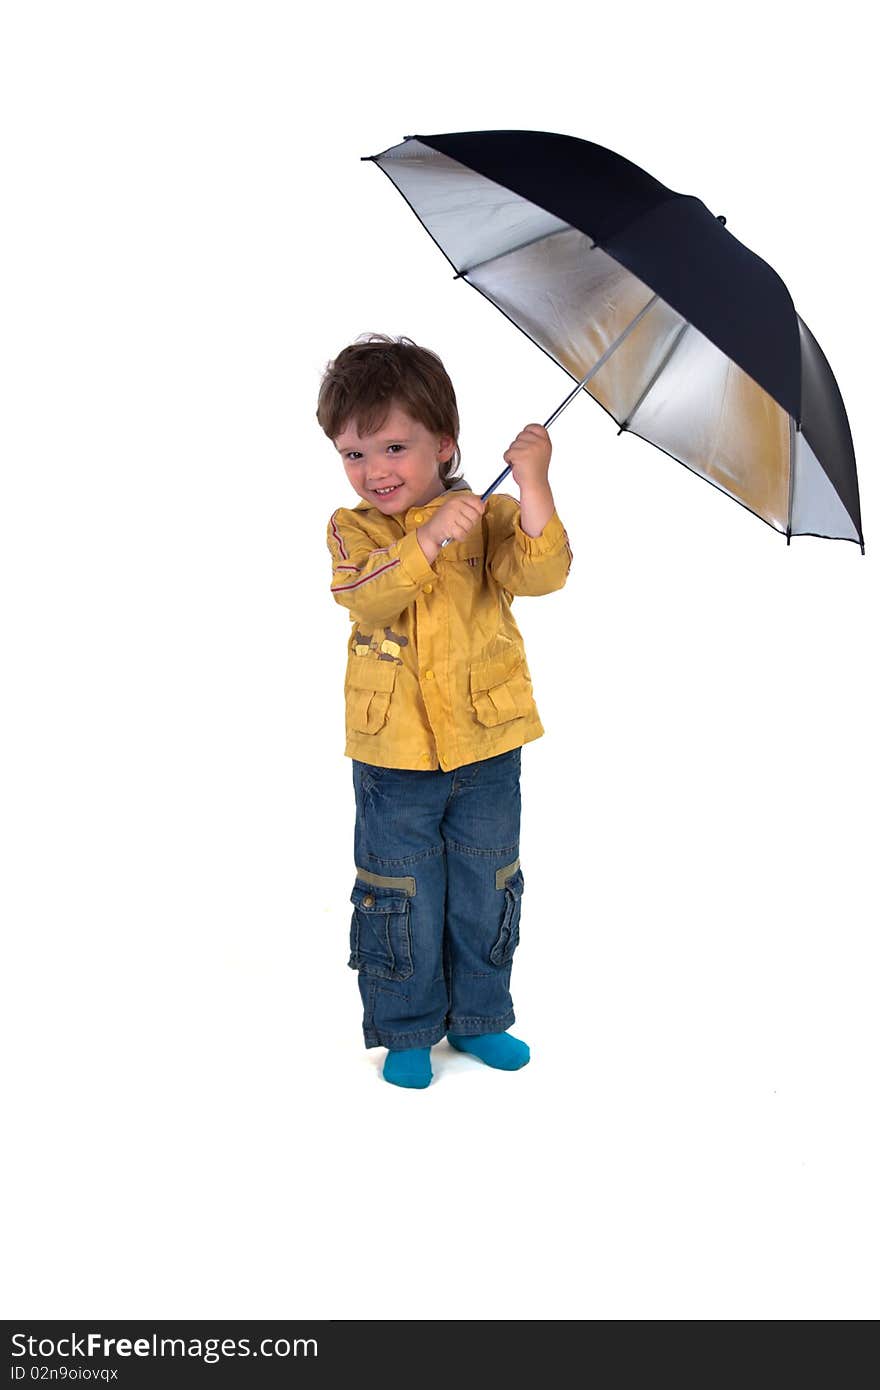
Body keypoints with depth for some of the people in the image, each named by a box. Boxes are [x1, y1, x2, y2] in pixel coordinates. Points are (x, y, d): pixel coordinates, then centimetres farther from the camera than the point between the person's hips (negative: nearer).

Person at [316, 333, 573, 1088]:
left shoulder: (492, 516, -2)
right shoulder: (351, 529, -1)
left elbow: (540, 574, -20)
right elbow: (367, 598, -20)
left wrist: (534, 487, -31)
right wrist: (428, 540, -33)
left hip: (487, 746, 1)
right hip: (393, 754, 0)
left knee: (486, 890, 14)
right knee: (402, 897, 10)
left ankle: (479, 1017, 34)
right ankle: (406, 1031, 28)